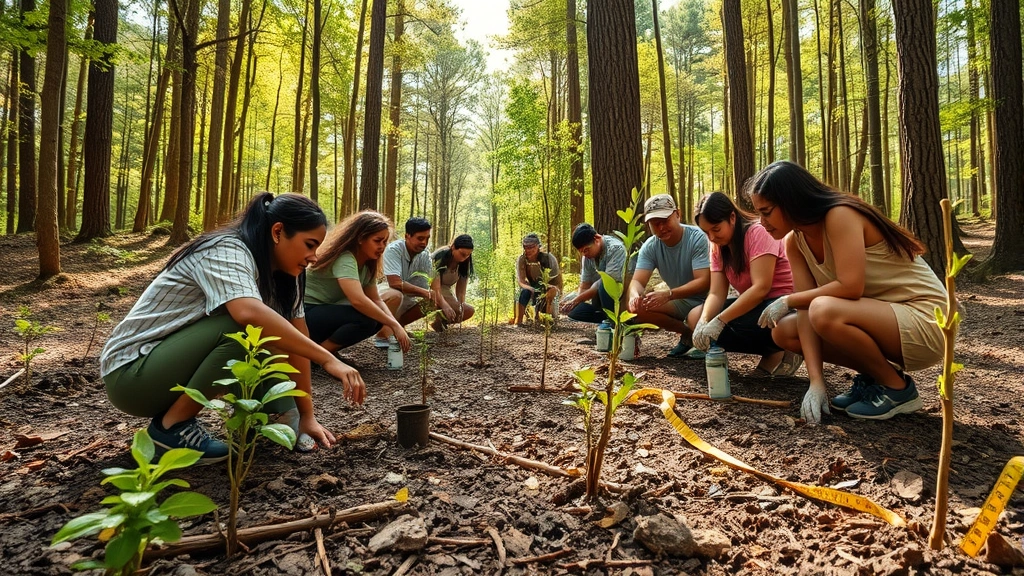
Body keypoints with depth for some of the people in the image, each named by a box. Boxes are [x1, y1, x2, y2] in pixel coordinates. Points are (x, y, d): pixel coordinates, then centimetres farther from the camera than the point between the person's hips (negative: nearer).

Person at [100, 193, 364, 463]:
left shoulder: (279, 272, 0)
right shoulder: (227, 251, -24)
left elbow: (297, 339, -4)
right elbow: (250, 314, -44)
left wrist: (307, 415, -7)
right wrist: (327, 359, -42)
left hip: (178, 368, 7)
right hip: (132, 372, -7)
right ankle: (173, 424, -14)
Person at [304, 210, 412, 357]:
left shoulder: (367, 264, 5)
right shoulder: (345, 259, -24)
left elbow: (376, 300, 3)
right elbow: (358, 301, -37)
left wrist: (396, 325, -14)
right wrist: (394, 325, -31)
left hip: (328, 311, 9)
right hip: (306, 314, -9)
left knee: (376, 318, -6)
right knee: (365, 319, -27)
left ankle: (326, 348, 1)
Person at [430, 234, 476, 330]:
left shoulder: (465, 263, -8)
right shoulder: (440, 257, -26)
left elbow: (461, 291, -11)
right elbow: (435, 287, -37)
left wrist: (461, 308, -30)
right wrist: (445, 305, -53)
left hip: (445, 292, 7)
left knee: (469, 311, -11)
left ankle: (439, 322, 2)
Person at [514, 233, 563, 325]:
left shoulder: (548, 258, -22)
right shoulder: (521, 259, -16)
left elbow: (557, 282, -20)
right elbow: (521, 281, -21)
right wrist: (530, 289, -40)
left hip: (548, 287, -1)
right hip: (531, 286, 1)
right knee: (524, 292, -31)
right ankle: (518, 321, -30)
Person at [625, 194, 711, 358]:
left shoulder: (697, 238, -23)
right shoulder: (649, 247, -9)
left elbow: (704, 281, -30)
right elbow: (637, 281, -17)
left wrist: (668, 294, -45)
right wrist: (635, 295, -43)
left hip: (704, 299, -5)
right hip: (680, 301, 5)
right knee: (636, 306, -17)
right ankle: (687, 334, 4)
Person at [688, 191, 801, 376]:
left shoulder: (758, 233, -18)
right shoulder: (718, 247, 4)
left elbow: (761, 288, -27)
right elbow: (716, 293, -6)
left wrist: (719, 321, -32)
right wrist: (704, 322, -27)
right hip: (753, 304, 8)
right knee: (696, 317, -9)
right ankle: (772, 350, -8)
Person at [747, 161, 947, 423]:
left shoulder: (840, 215, -22)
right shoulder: (795, 242, 0)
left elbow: (850, 287, -32)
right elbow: (808, 307, -6)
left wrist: (788, 300, -16)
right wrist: (816, 381, -14)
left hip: (925, 321, -8)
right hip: (879, 317, 8)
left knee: (825, 311, -33)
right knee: (784, 332, 0)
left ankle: (897, 387, -8)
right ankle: (872, 377, 10)